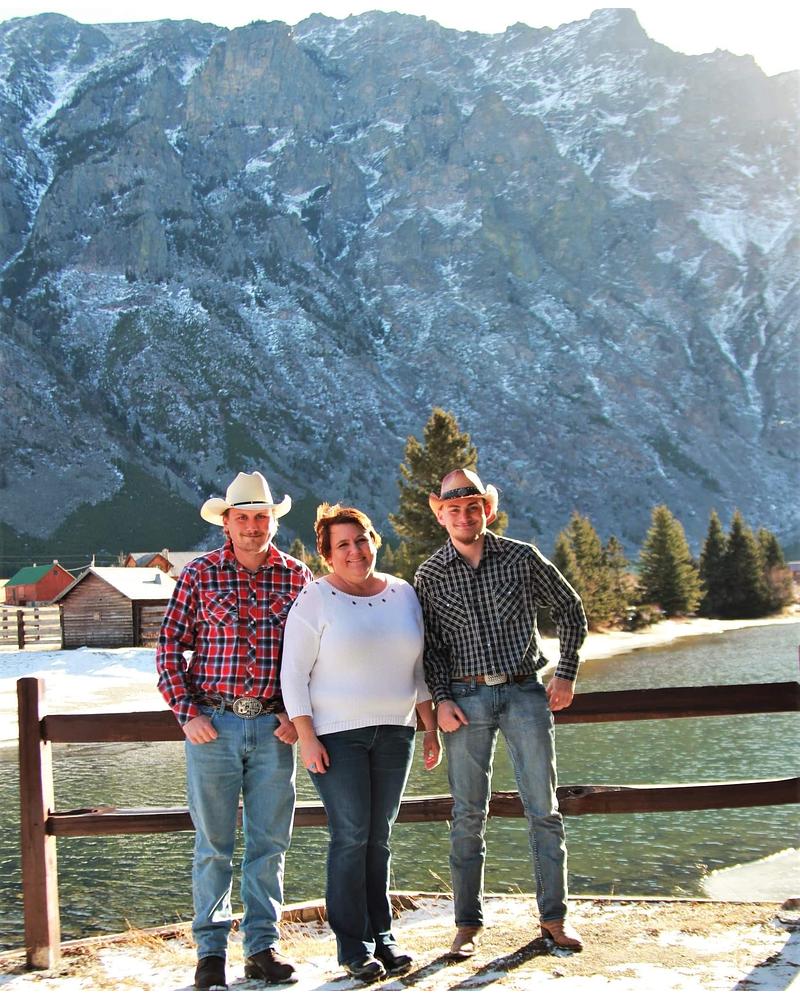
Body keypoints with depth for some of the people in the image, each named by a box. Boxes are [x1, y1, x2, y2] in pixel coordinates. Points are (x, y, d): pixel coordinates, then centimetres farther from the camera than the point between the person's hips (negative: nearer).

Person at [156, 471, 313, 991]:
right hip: (212, 725, -1)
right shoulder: (200, 574, 1)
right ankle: (211, 950, 15)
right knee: (213, 843, 4)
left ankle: (263, 947, 19)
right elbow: (170, 647, 2)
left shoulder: (297, 576, 5)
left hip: (274, 727, 1)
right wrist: (187, 712, -6)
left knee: (270, 842, 7)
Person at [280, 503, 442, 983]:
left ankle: (382, 936, 18)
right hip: (336, 734, -4)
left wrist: (431, 728, 11)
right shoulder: (316, 599, -6)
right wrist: (306, 737, -12)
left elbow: (419, 668, 14)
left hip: (394, 732, 4)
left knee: (380, 838, 9)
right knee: (350, 836, -5)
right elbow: (294, 673, -7)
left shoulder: (403, 594, 8)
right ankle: (353, 946, 5)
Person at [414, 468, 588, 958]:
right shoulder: (430, 576, 3)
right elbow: (430, 646, 8)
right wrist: (441, 699, -5)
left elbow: (570, 609, 10)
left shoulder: (522, 558, 1)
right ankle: (469, 923, 14)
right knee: (468, 815, 4)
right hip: (466, 698, 0)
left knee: (544, 810, 3)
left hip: (525, 693, 0)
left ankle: (554, 916, 15)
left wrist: (566, 674, 4)